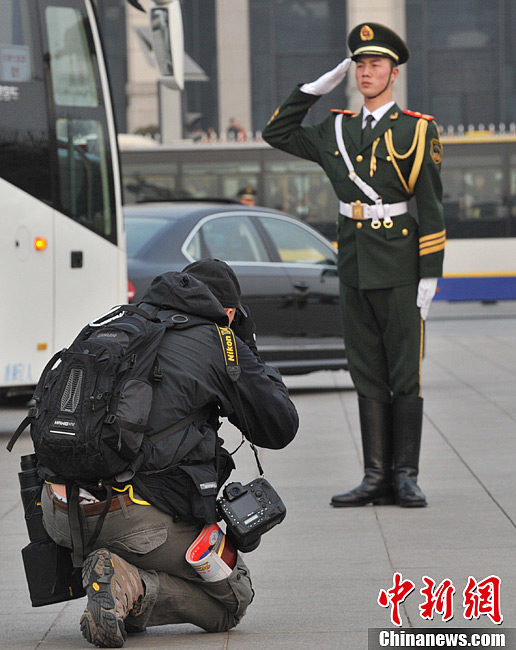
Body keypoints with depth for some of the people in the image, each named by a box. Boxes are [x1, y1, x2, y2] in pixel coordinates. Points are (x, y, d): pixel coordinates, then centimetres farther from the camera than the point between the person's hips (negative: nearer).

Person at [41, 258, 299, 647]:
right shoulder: (220, 344, 5)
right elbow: (281, 429, 14)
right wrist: (249, 354, 27)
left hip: (58, 514, 6)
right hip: (138, 523, -5)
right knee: (233, 598, 16)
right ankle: (134, 588, -11)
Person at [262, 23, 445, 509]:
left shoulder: (416, 130, -3)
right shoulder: (336, 130, 12)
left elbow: (431, 206, -5)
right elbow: (276, 133, 21)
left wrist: (429, 274, -11)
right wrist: (316, 88, 12)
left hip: (398, 267, -5)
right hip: (353, 266, 5)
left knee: (405, 373, -2)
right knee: (368, 376, 6)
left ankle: (406, 477, 3)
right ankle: (377, 478, 8)